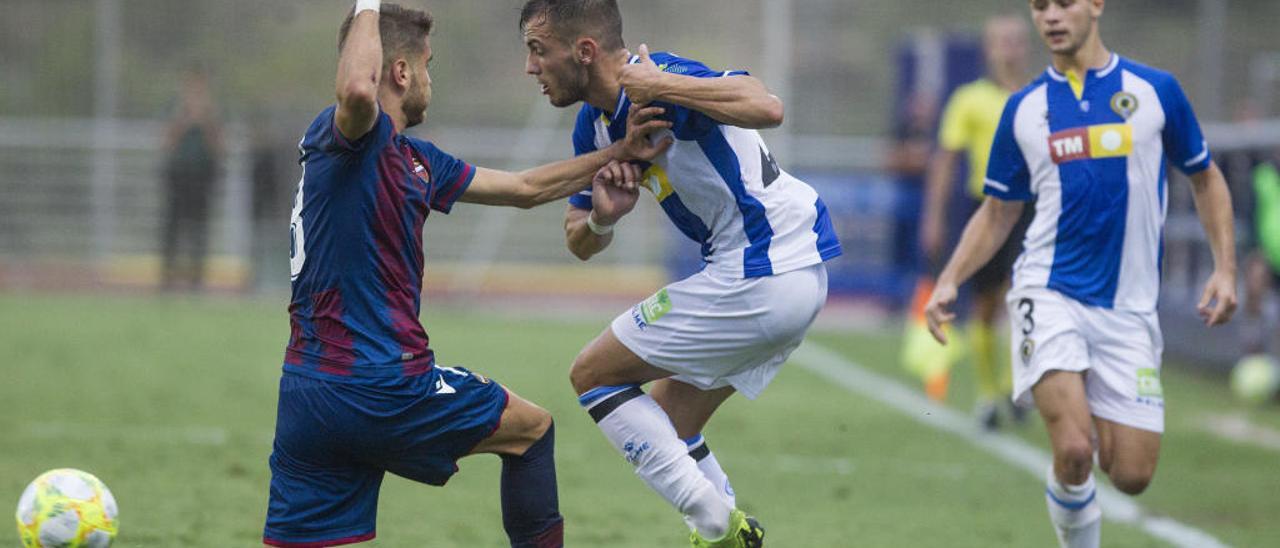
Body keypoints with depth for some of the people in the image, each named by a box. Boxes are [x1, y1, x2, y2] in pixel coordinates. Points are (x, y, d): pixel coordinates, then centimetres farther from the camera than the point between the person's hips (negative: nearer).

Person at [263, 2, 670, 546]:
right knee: (531, 428, 16)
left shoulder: (415, 159, 18)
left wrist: (619, 153, 29)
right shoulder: (339, 136, -10)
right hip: (383, 387, -9)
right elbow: (357, 90, -36)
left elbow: (525, 187, 27)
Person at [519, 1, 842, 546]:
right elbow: (580, 244, 15)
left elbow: (767, 107, -35)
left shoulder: (659, 81, -20)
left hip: (755, 282, -10)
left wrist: (660, 86, -35)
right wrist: (601, 218, -8)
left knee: (592, 374, 0)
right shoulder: (595, 124, 9)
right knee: (669, 420, 19)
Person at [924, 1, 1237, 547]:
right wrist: (949, 281, 1)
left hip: (1129, 308, 1)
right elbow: (997, 213, 15)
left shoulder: (1155, 91, 2)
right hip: (1049, 294, 0)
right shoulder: (1023, 110, 6)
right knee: (1074, 451, -22)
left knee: (1131, 475, -3)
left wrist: (1225, 269, 2)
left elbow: (1205, 179, 13)